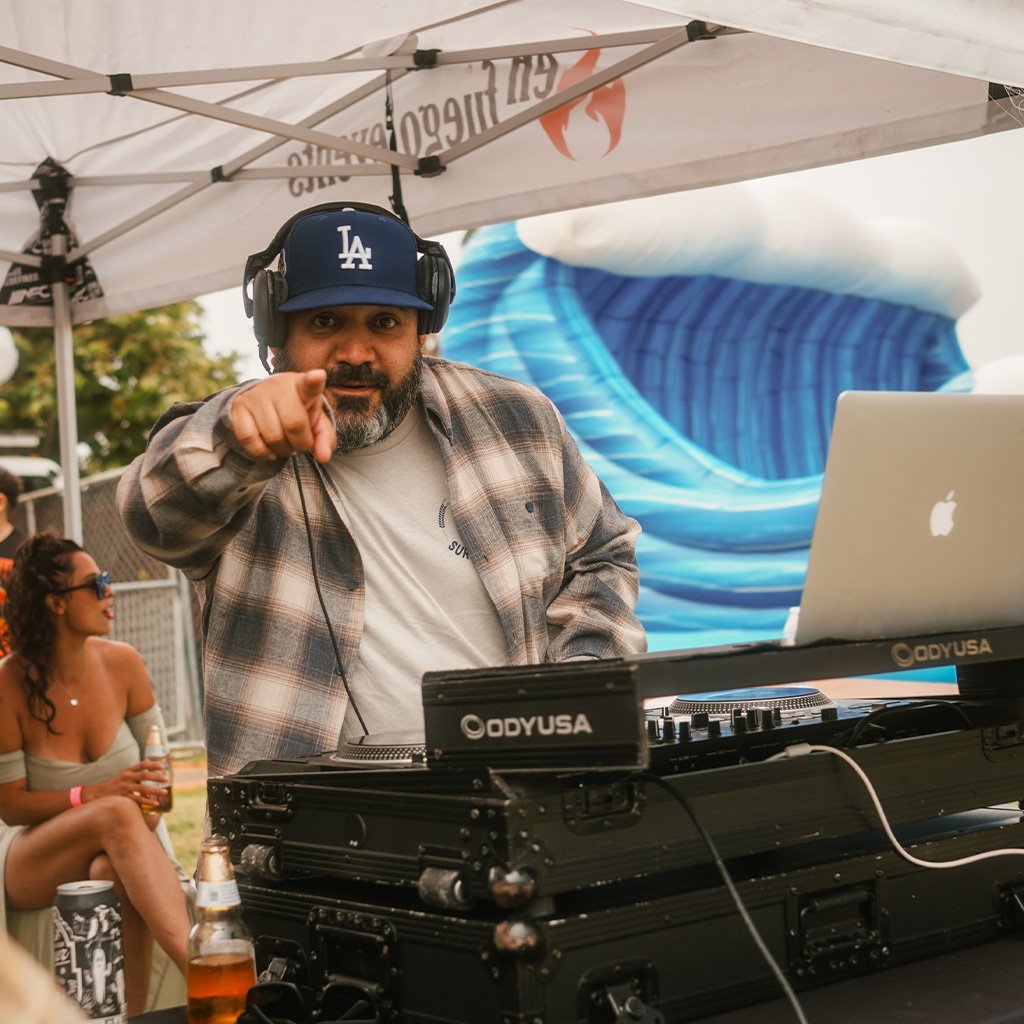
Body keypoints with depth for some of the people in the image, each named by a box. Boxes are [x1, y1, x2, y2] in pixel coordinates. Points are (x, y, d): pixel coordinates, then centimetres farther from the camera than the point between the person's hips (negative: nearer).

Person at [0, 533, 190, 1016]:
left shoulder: (121, 663, -3)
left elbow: (156, 754, 8)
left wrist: (151, 806, -15)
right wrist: (93, 795, -24)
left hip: (114, 852, 3)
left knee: (113, 871, -37)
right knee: (117, 814, -37)